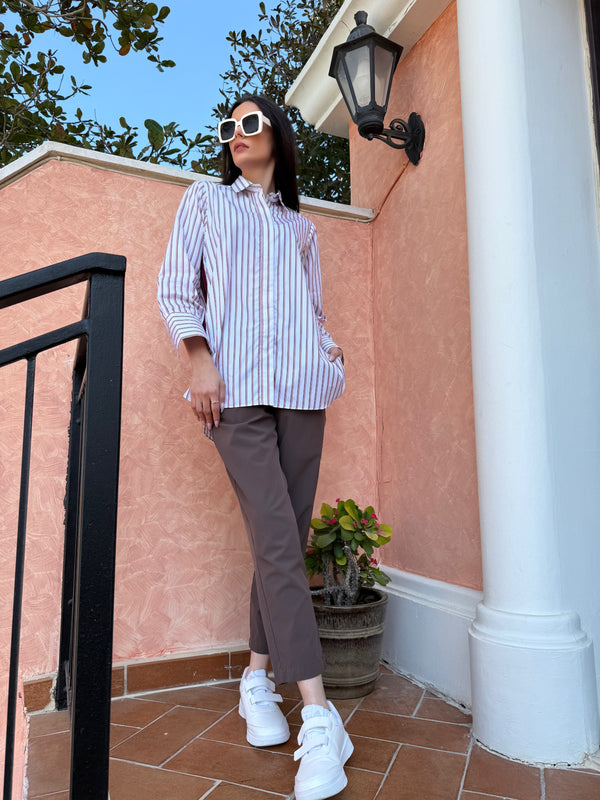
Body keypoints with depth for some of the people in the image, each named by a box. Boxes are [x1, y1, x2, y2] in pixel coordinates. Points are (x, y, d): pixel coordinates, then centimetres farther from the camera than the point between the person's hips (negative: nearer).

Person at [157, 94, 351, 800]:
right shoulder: (205, 200, 19)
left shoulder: (301, 225, 26)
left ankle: (258, 676, 17)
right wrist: (200, 359, -7)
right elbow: (175, 289, 8)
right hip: (236, 385, -3)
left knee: (288, 536, -1)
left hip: (301, 385, 4)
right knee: (276, 539, -13)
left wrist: (328, 349, 5)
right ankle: (318, 716, -8)